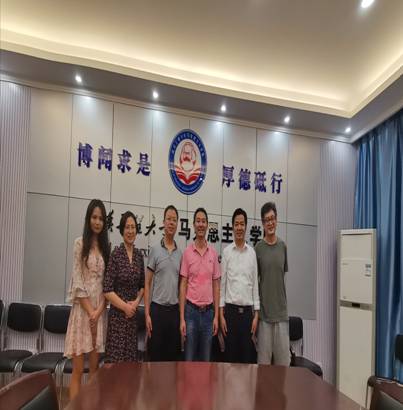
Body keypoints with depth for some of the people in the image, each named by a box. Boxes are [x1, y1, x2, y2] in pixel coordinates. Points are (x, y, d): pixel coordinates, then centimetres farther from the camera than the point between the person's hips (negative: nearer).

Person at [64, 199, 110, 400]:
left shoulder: (106, 246, 9)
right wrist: (90, 311, -11)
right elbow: (77, 282, -8)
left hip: (100, 310, 4)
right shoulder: (80, 243, -4)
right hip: (82, 308, -4)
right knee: (78, 368, -2)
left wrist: (98, 310, -5)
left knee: (94, 367, 11)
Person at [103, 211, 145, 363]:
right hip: (117, 314, -5)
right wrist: (125, 306, -12)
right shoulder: (116, 254, -11)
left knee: (131, 358, 12)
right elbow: (107, 289, -13)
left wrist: (136, 302, -1)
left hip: (133, 315, 5)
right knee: (115, 358, 0)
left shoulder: (139, 255, 6)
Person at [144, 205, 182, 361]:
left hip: (174, 310, 3)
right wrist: (147, 313, -8)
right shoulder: (155, 250, -2)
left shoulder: (180, 253, 8)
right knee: (155, 356, 4)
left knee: (173, 356, 11)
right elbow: (147, 284, -2)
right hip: (157, 309, -3)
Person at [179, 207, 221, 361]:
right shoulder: (187, 252, -3)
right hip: (191, 310, -2)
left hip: (208, 311, 3)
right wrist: (182, 318, -7)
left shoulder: (213, 253, 4)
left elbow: (216, 285, 7)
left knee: (206, 360, 12)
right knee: (189, 359, 5)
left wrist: (216, 316, 2)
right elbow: (183, 285, -3)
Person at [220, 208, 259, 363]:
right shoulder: (226, 252, 0)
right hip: (231, 310, -2)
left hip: (248, 310, 2)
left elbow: (255, 284, 7)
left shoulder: (252, 252, 5)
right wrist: (221, 313, -5)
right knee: (230, 355, 6)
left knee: (248, 355, 8)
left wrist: (256, 314, 1)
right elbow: (222, 283, 0)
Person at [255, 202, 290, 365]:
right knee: (263, 360, 6)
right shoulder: (258, 248, -3)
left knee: (283, 360, 7)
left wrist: (281, 302, 10)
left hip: (281, 311, 3)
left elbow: (283, 274, 13)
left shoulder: (283, 246, 6)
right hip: (264, 311, -2)